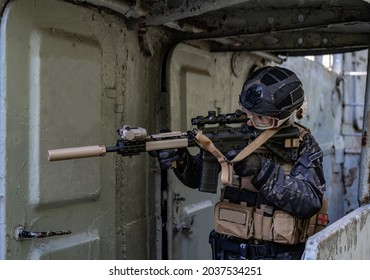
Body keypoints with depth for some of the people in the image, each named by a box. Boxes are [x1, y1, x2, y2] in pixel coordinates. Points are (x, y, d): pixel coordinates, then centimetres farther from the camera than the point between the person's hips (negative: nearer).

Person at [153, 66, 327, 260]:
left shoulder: (303, 145, -4)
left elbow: (310, 201, -15)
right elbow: (198, 177, 4)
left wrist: (262, 169, -24)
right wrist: (181, 162, -19)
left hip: (280, 257, -2)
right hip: (231, 254, 2)